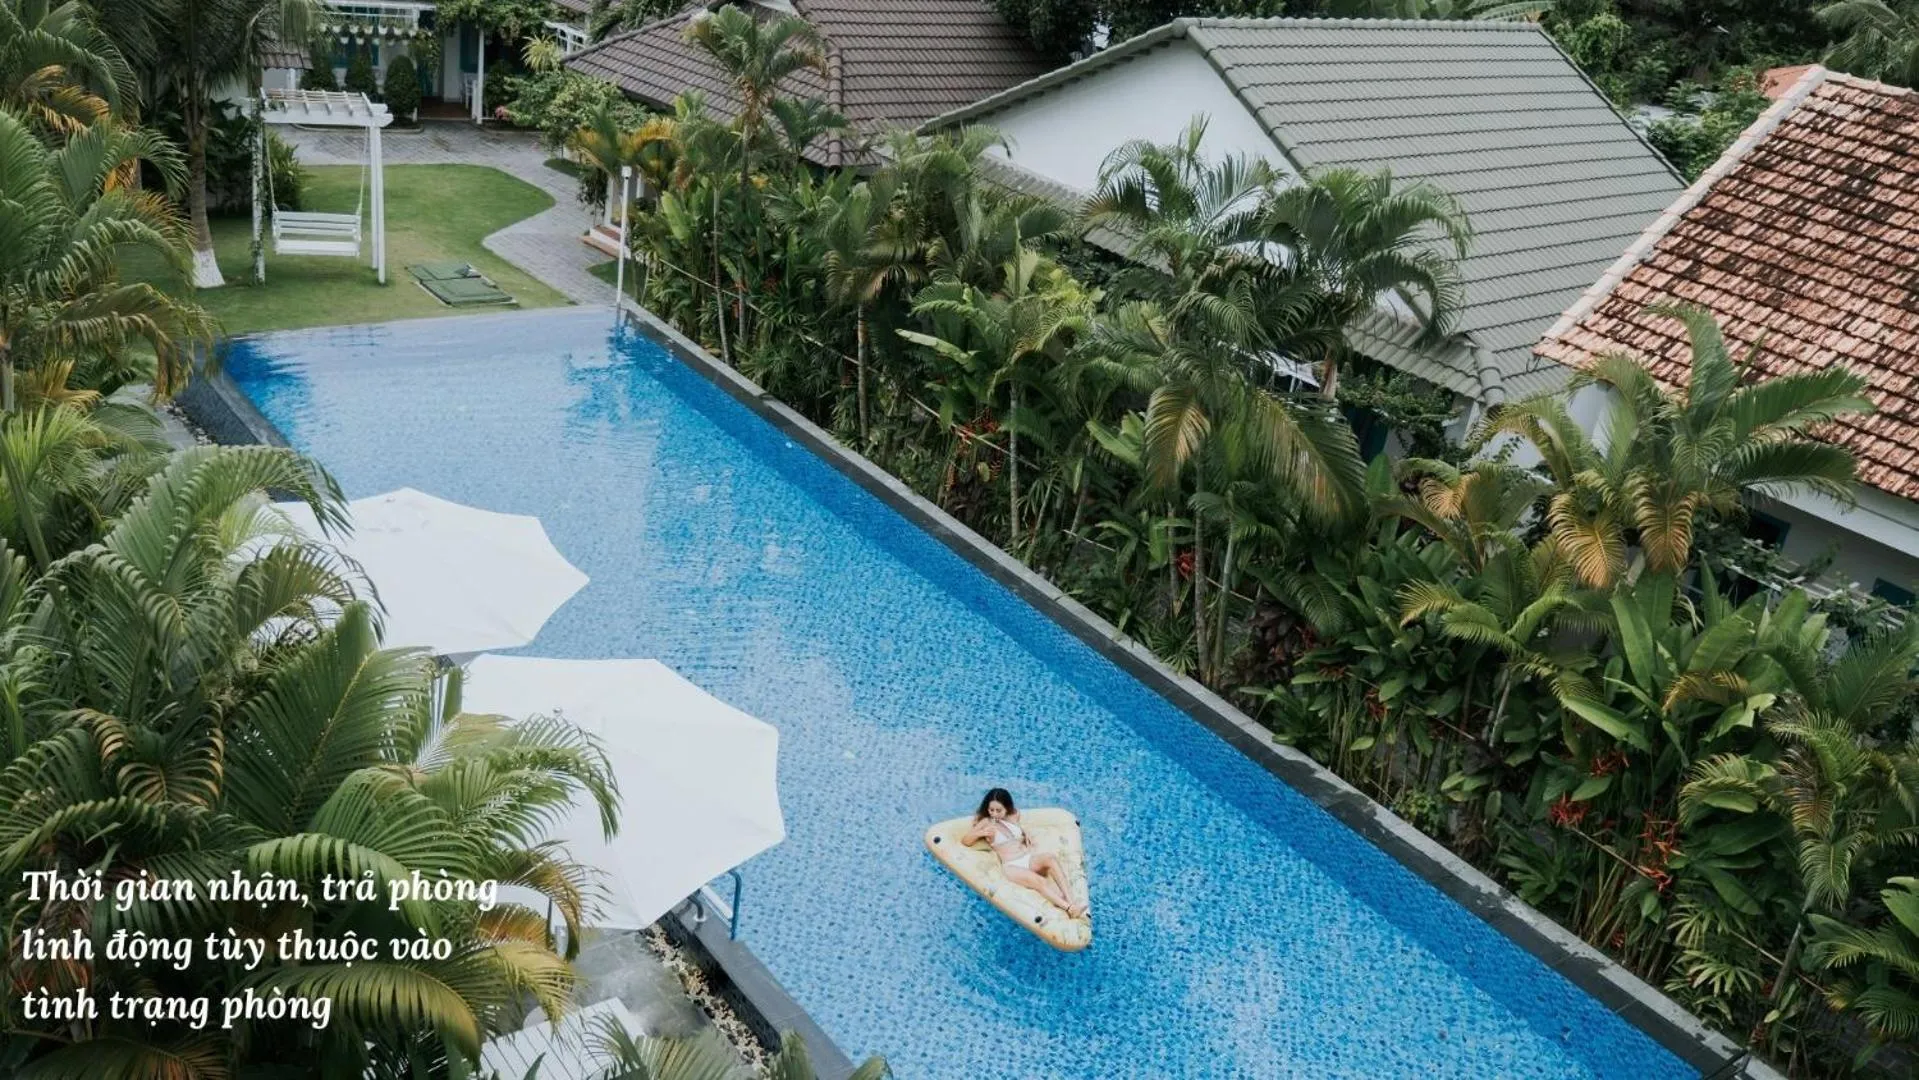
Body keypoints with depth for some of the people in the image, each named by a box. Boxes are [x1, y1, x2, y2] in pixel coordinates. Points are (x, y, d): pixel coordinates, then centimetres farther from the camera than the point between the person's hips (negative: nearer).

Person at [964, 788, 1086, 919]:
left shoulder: (1014, 816, 14)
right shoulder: (986, 822, 2)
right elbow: (966, 841, 1)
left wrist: (1025, 832, 17)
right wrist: (981, 833, -17)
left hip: (1029, 859, 4)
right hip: (1011, 866, -4)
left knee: (1050, 857, -31)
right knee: (1038, 881, -34)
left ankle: (1070, 901, -39)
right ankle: (1069, 908, -43)